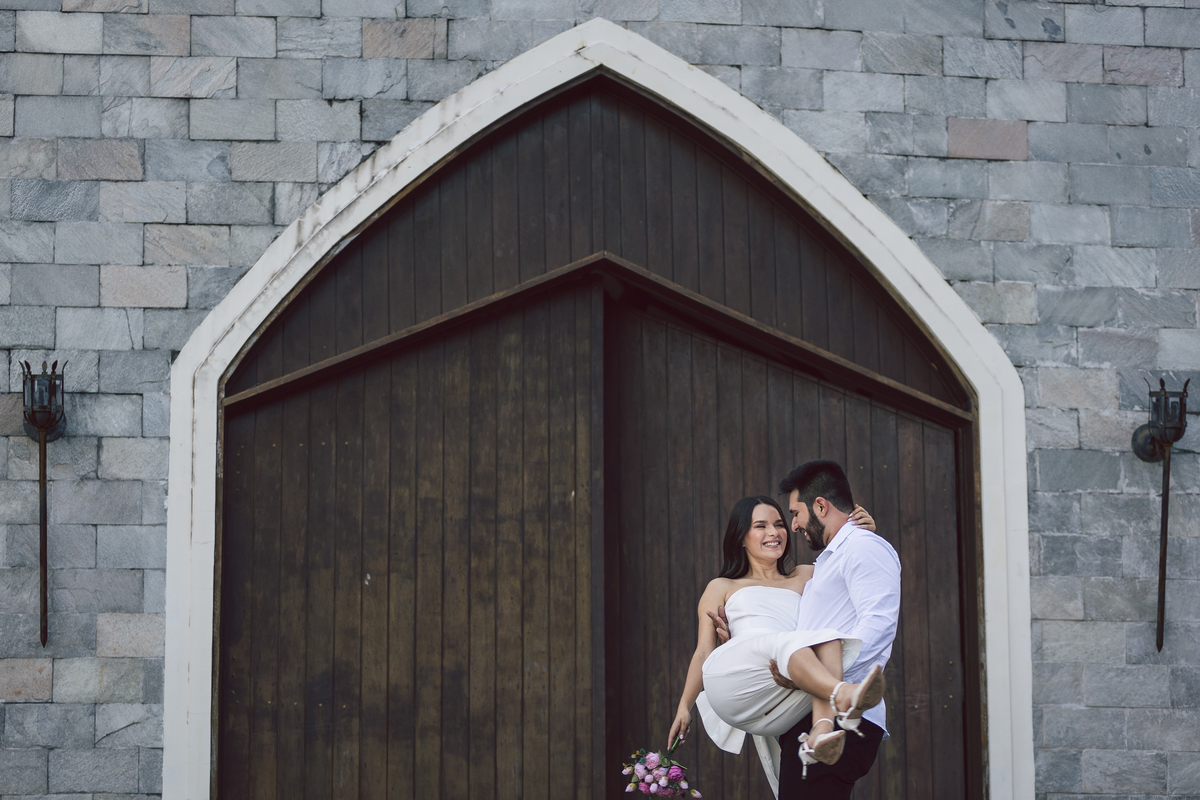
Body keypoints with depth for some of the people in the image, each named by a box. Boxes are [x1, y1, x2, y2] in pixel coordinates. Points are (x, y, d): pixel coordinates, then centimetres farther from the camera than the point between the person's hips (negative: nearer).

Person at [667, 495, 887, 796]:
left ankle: (820, 735, -52)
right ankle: (844, 698, -63)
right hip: (731, 685, -3)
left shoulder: (804, 578, 35)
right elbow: (703, 652, 22)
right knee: (786, 642, -34)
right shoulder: (722, 588, 29)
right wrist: (684, 706, 12)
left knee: (830, 639, -28)